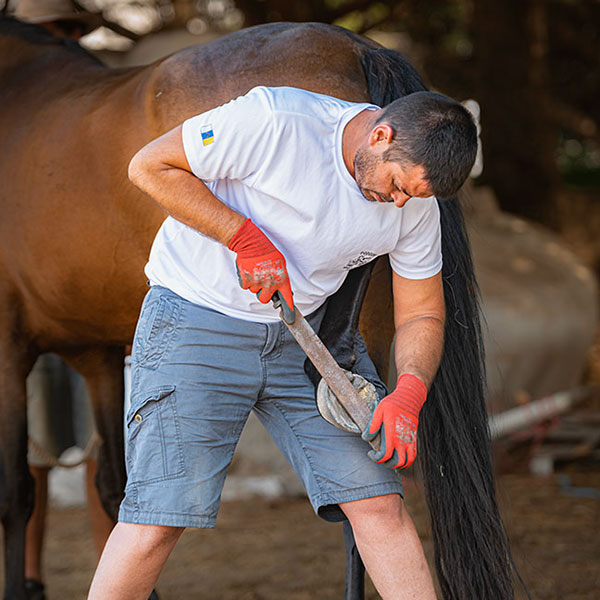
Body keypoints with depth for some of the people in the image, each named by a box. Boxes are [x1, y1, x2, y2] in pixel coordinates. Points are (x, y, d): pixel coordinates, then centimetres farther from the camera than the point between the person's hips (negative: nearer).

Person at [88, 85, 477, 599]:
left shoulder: (416, 200, -5)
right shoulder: (273, 120, -23)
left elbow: (421, 315, 5)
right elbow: (150, 166, -14)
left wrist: (409, 394, -15)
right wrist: (246, 238, -21)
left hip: (310, 331, 5)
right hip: (197, 319, -5)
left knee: (379, 504, -2)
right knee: (159, 518, -10)